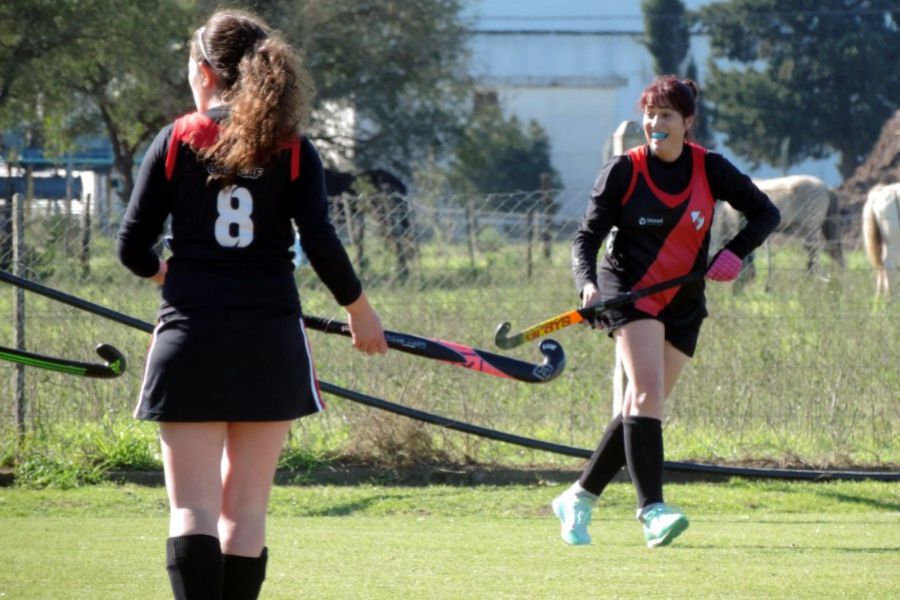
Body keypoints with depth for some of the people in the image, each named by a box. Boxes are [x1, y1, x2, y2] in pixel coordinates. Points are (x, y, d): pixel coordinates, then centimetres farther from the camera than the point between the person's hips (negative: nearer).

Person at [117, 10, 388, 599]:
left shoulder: (177, 141, 1)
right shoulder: (293, 151, 2)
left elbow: (133, 246, 1)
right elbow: (322, 244, -6)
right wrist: (360, 311, 9)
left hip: (191, 336, -1)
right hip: (270, 339, 1)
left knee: (194, 510, -3)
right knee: (246, 509, 9)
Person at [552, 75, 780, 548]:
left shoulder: (710, 169, 1)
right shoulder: (623, 171, -4)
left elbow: (765, 213, 7)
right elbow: (587, 235, -4)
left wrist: (734, 253, -10)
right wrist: (587, 282, -23)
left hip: (682, 305, 4)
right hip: (629, 292, -3)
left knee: (641, 408, 4)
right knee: (647, 392, -22)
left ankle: (579, 499, 18)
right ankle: (652, 509, -31)